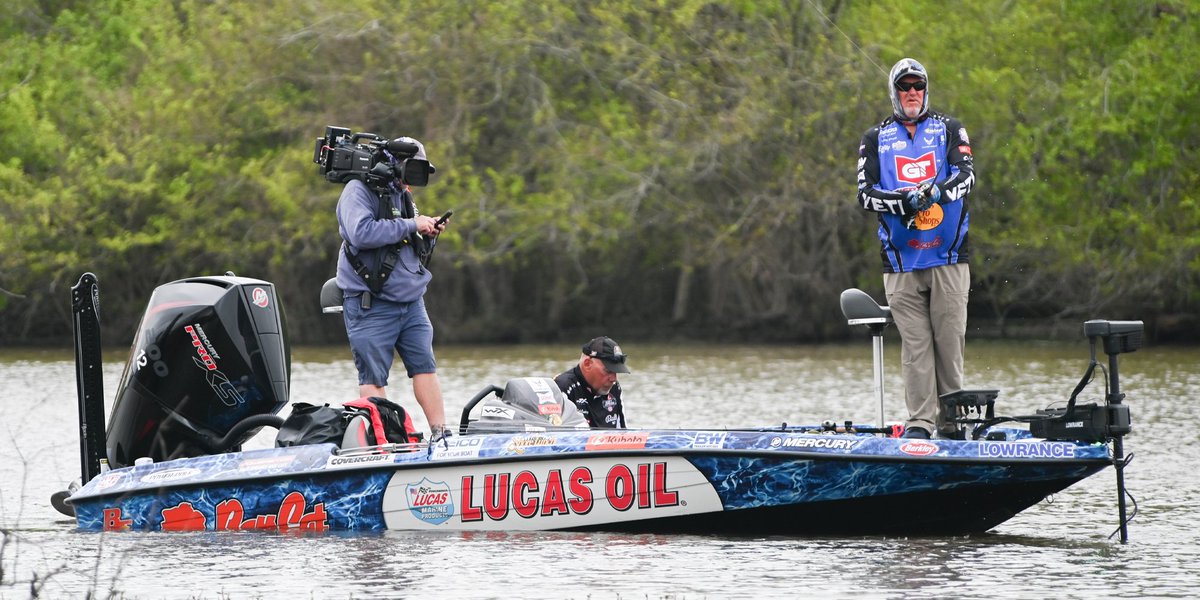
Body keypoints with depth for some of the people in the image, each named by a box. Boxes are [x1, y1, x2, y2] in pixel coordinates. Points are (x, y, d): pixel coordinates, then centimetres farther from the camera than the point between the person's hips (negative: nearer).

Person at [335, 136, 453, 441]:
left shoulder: (402, 195, 19)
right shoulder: (359, 191, -6)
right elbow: (362, 233, -25)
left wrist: (428, 235, 7)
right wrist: (411, 226, -18)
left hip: (411, 301, 7)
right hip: (371, 305, -7)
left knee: (425, 367, -1)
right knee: (374, 377, -5)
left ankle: (440, 433, -2)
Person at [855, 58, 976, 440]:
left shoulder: (948, 129, 12)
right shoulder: (876, 139, 13)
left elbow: (966, 174, -4)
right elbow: (865, 195, 2)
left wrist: (938, 191, -25)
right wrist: (903, 201, -16)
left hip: (948, 258, 0)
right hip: (902, 262, 0)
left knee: (950, 340, -3)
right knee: (915, 344, -4)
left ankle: (951, 420, 3)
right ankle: (920, 422, -5)